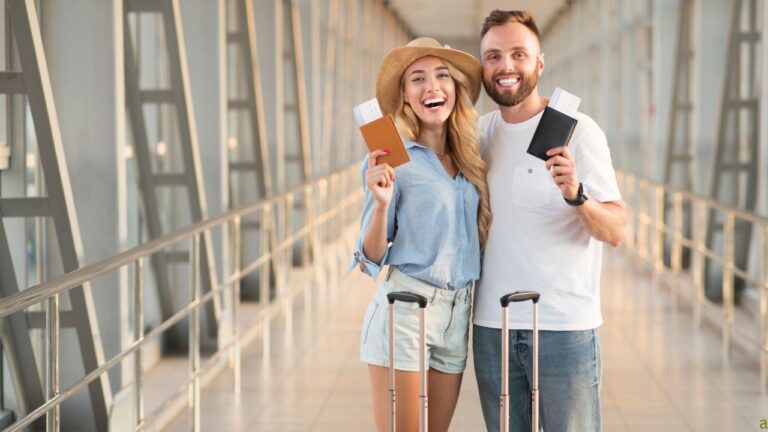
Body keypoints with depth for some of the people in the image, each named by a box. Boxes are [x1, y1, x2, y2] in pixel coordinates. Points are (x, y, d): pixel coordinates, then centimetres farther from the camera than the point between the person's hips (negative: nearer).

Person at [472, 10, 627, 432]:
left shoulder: (577, 131, -7)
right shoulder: (478, 133, 8)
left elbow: (615, 231, -12)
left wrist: (576, 195, -31)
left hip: (563, 328, -4)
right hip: (492, 325, 4)